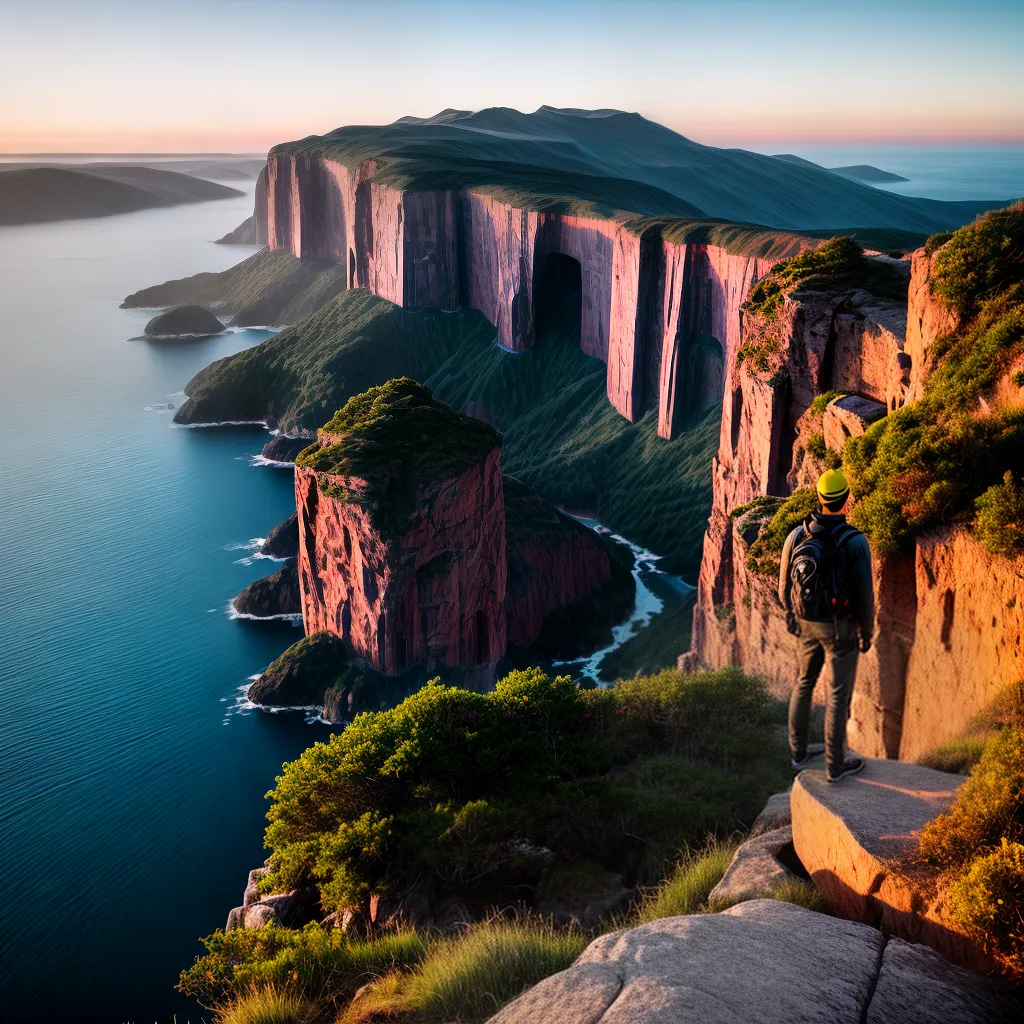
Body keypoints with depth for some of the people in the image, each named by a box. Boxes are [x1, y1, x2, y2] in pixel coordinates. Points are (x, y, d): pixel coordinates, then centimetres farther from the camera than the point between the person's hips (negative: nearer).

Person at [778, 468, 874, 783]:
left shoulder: (797, 536, -11)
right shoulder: (855, 542, -23)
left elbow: (785, 586, -1)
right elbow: (865, 595, -18)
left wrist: (792, 615, 18)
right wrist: (867, 633, -2)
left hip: (807, 623, 4)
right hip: (841, 627, -4)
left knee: (804, 684, 22)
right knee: (839, 694, 10)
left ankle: (798, 753, 32)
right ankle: (835, 764, 23)